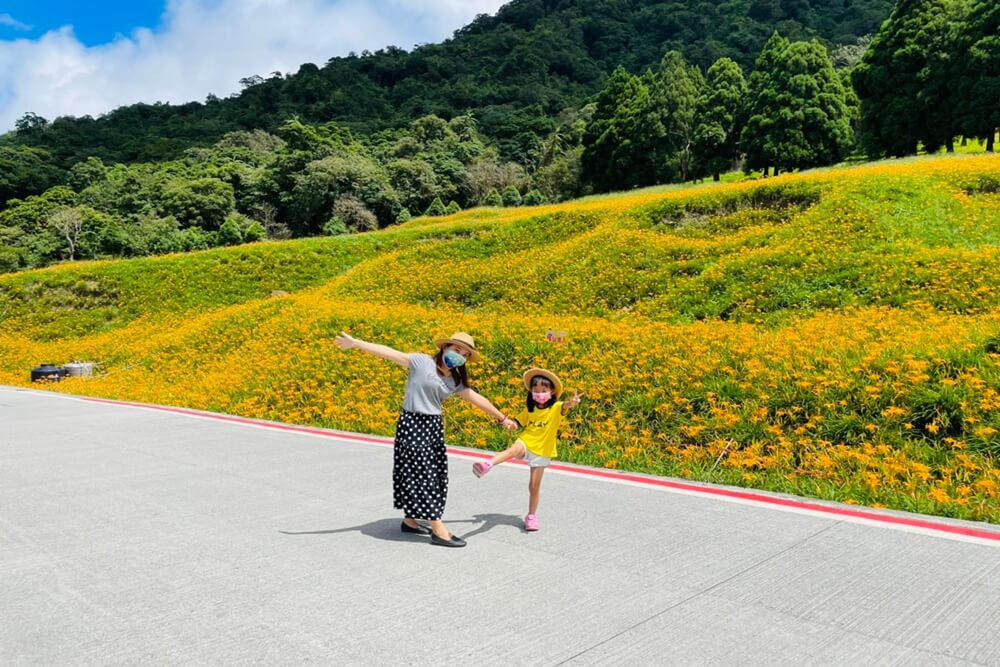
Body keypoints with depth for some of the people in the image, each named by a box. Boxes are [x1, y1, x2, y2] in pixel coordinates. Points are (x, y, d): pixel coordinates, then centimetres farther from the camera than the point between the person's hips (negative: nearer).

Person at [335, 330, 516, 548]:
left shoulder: (455, 381, 10)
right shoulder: (422, 362, -7)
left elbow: (478, 399, 20)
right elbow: (389, 352, -12)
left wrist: (502, 418, 27)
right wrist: (356, 343, -17)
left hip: (434, 426, 7)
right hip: (413, 424, -7)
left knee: (436, 475, 10)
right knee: (424, 474, -6)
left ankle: (410, 520, 26)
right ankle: (438, 530, -5)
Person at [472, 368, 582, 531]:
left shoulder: (556, 408, -9)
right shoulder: (529, 409, 3)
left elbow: (566, 405, -30)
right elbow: (517, 423, 11)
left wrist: (573, 402, -54)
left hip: (542, 451, -1)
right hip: (525, 443, 1)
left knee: (534, 486, 5)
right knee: (514, 450, -34)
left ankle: (532, 516, 23)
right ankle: (487, 465, -53)